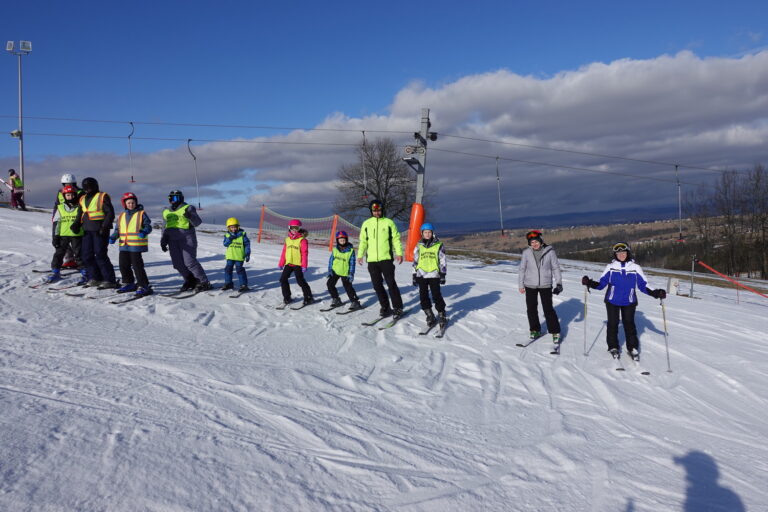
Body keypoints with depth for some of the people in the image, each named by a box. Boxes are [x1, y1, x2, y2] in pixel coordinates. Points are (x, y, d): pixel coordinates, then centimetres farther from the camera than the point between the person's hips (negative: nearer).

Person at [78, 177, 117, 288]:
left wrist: (104, 227, -16)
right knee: (86, 255, 5)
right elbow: (80, 214, 26)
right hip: (87, 231, 8)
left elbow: (110, 213, -8)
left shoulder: (102, 197, -4)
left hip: (100, 231, -7)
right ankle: (95, 278, 15)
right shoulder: (83, 199, 17)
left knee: (100, 255, -10)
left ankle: (110, 280, -4)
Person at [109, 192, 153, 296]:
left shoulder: (141, 214, -1)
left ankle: (143, 286, -3)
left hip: (136, 245, -6)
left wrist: (144, 231, -25)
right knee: (124, 265, 12)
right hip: (124, 246, 6)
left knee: (137, 265, -9)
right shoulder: (121, 216, 14)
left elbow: (148, 226, -4)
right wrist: (113, 237, 2)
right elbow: (118, 229, 20)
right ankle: (128, 283, 29)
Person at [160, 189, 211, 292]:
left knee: (189, 262, -14)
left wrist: (191, 216, -30)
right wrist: (163, 241, 17)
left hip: (187, 238, -6)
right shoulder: (166, 212, 19)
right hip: (172, 240, 7)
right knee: (178, 264, 4)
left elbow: (197, 222, -10)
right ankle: (190, 281, 19)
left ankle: (204, 283, -7)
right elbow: (165, 228, 25)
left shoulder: (188, 208, 1)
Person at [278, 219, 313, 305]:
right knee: (283, 279, 5)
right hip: (288, 263, 6)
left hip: (298, 264, -6)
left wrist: (304, 265, -17)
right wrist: (281, 263, 15)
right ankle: (287, 297, 19)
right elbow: (284, 252, 15)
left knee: (300, 281, -4)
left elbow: (305, 253, -11)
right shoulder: (287, 239, 11)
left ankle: (308, 298, 9)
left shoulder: (302, 240, -8)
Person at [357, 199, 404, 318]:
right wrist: (360, 255, 8)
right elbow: (363, 240, 15)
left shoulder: (388, 222, 3)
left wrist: (399, 253, -8)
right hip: (372, 260, 3)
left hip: (386, 258, -3)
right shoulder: (366, 224, 11)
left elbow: (396, 238, 2)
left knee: (391, 283, -6)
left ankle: (398, 307, 3)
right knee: (377, 285, 7)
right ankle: (385, 307, 18)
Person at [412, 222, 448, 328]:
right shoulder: (418, 246, 9)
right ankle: (429, 316, 14)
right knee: (423, 296, 2)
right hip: (421, 275, 3)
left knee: (436, 296, -6)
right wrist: (414, 276, 10)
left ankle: (442, 315, 6)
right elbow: (415, 262, 13)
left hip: (434, 275, -3)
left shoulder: (439, 245, 3)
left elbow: (442, 262, 4)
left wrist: (443, 275, -1)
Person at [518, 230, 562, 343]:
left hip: (545, 285, -2)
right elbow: (522, 269, 4)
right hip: (530, 285, 2)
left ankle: (555, 332, 12)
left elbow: (556, 268, 0)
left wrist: (559, 283, -1)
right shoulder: (526, 252, -5)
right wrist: (521, 285, 5)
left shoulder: (549, 252, -8)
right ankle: (535, 330, 27)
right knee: (531, 309, 10)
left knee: (548, 309, -2)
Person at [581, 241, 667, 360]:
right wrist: (590, 283, -18)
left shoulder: (635, 268, -2)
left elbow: (643, 285, 1)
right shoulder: (610, 267, -3)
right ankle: (613, 347, 20)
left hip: (629, 302, 0)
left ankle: (633, 348, 18)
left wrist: (655, 293, -11)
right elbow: (601, 284, -2)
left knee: (629, 324, 3)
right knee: (613, 324, 5)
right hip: (612, 301, 0)